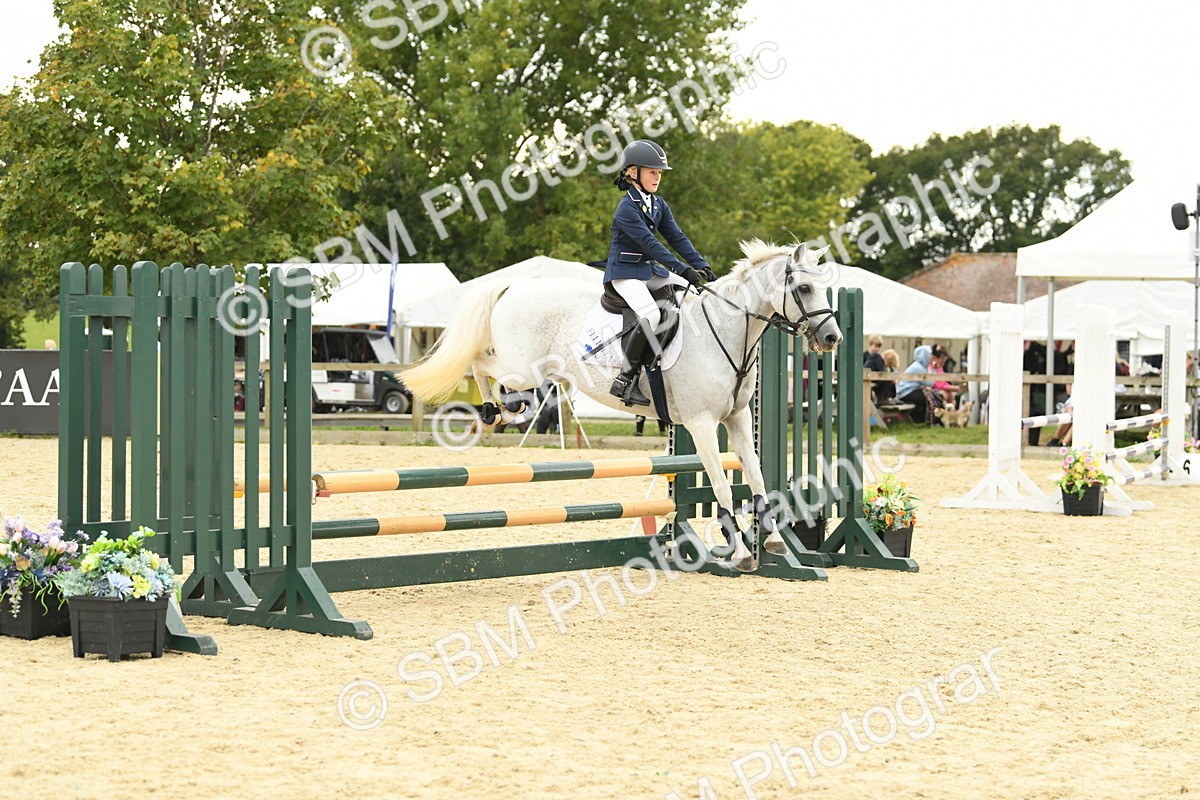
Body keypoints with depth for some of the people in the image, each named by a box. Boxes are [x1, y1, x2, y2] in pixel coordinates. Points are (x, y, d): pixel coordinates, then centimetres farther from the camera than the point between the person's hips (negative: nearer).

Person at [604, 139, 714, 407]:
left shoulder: (658, 204, 10)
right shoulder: (626, 208, -17)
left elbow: (676, 237, 7)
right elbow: (649, 243, -24)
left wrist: (701, 265, -7)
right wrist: (683, 269, -30)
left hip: (650, 270, 9)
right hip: (625, 272, -9)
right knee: (651, 315, -31)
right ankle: (625, 379, -25)